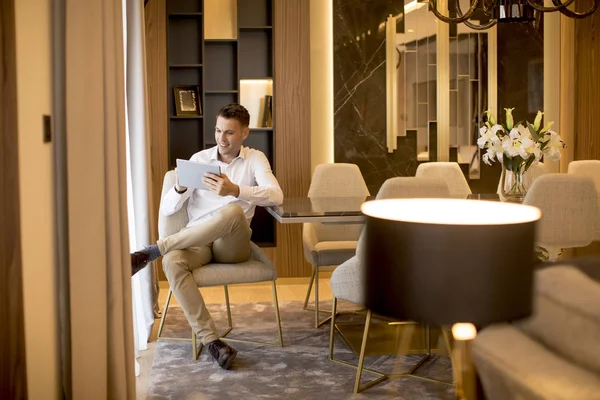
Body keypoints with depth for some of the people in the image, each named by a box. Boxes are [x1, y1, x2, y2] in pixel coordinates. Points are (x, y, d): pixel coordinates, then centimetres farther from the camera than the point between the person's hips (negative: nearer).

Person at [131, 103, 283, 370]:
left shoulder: (255, 159, 6)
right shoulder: (199, 159, 11)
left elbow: (276, 196, -15)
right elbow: (166, 210, 7)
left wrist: (234, 190, -30)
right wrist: (181, 187, -16)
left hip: (232, 244, -1)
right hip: (197, 240, 2)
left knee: (234, 211, -37)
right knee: (173, 263, -34)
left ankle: (151, 252, -25)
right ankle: (211, 341, -31)